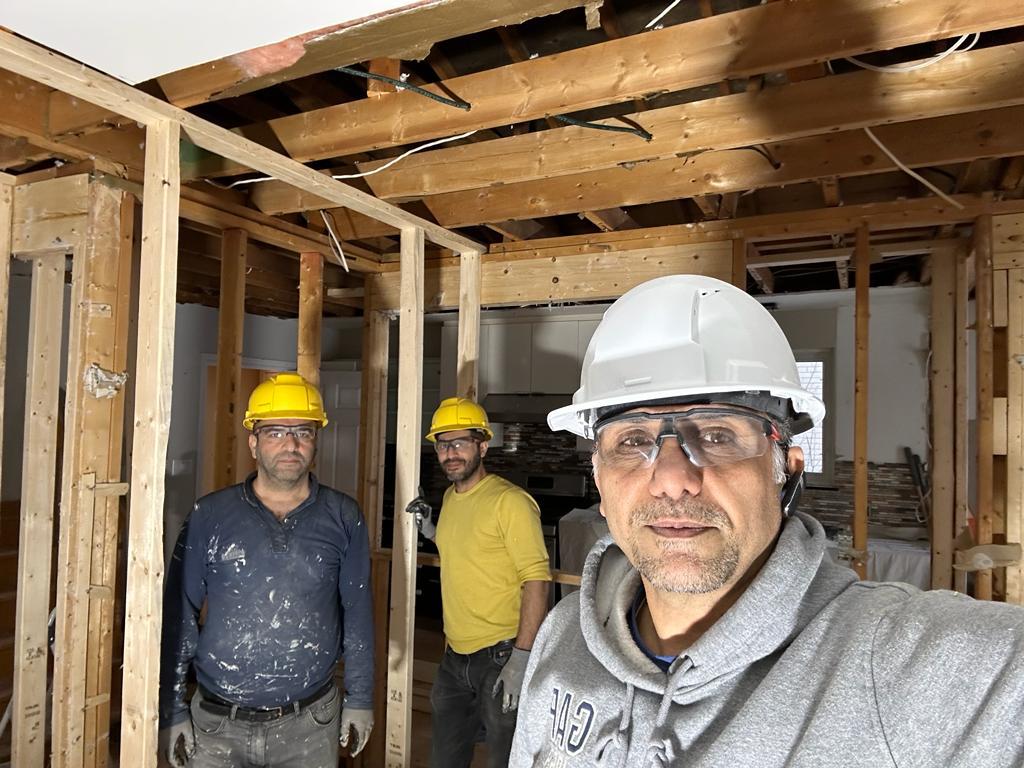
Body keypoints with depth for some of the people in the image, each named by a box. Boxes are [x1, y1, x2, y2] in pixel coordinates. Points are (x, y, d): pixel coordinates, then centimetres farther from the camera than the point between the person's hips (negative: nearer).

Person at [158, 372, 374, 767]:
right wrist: (172, 712, -1)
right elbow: (178, 618, -1)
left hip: (310, 723, 1)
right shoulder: (210, 516, -5)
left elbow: (357, 612, 2)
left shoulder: (343, 518, -4)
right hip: (216, 724, 0)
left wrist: (360, 699, 3)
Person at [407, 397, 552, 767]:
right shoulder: (450, 496, 8)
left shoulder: (509, 500, -18)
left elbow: (536, 579, -19)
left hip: (499, 656, -7)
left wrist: (522, 657, -22)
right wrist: (432, 531, 7)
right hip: (455, 654, 8)